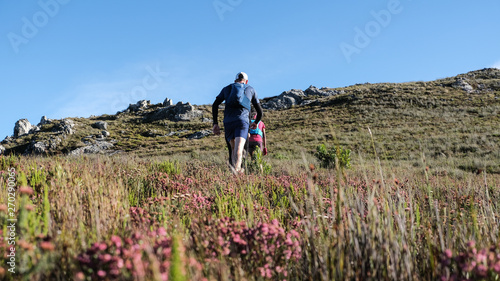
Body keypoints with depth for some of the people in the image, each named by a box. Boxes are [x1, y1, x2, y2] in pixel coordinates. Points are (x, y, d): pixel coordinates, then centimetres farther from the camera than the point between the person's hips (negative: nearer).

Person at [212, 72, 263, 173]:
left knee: (233, 148, 16)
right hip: (242, 120, -2)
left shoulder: (227, 88, 24)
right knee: (239, 149, -18)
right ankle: (236, 169, -39)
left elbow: (215, 105, 13)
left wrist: (215, 123, 12)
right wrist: (256, 123, 41)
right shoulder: (251, 89, 23)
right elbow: (259, 111, 24)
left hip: (228, 122, 2)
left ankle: (233, 167, 2)